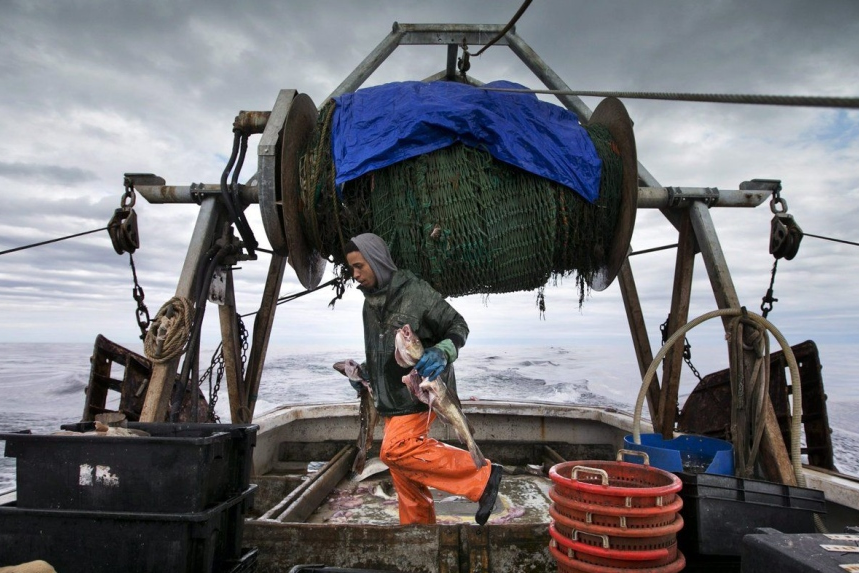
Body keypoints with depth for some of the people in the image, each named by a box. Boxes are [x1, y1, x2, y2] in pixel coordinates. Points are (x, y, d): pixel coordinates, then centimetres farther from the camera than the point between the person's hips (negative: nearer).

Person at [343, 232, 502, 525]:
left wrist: (442, 353, -26)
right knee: (402, 469, 11)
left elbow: (458, 326, -8)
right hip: (390, 397, 8)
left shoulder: (415, 291, -11)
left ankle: (481, 477, -17)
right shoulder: (370, 303, 13)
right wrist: (363, 371, 9)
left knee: (396, 450, -24)